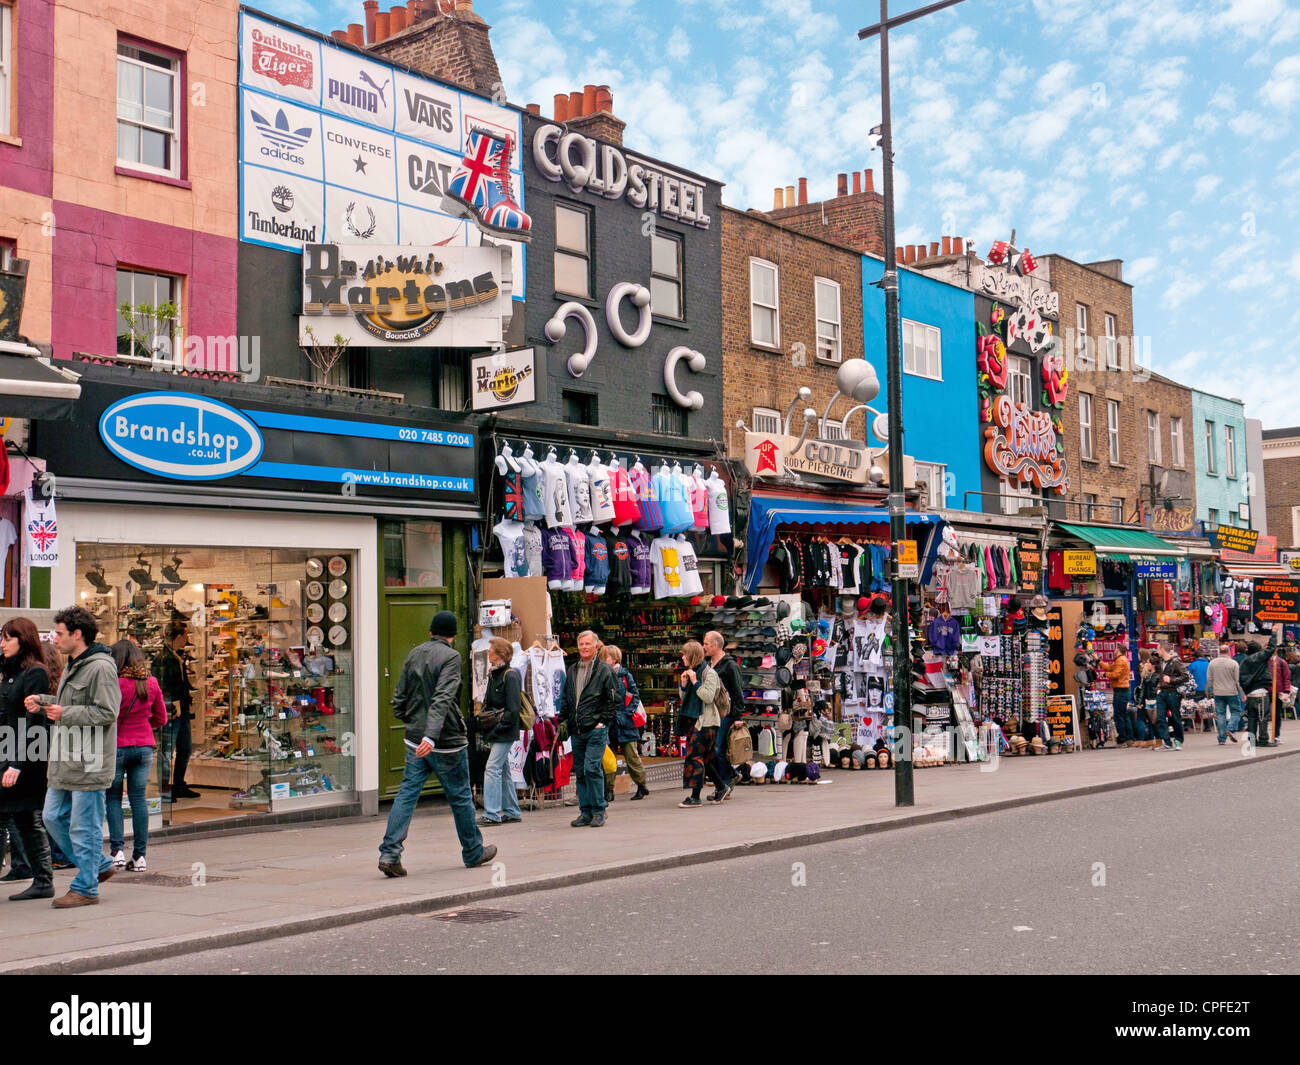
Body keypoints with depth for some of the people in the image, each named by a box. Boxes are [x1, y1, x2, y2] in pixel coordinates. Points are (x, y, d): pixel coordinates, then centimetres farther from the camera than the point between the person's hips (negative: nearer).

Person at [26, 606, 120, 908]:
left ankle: (85, 888, 9)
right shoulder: (72, 665, 16)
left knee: (84, 827, -2)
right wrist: (43, 701, 9)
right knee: (53, 817, 14)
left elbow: (107, 713, -20)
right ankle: (99, 865, 26)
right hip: (65, 762, 10)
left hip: (89, 762, -10)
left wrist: (65, 713, -20)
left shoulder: (100, 667, -15)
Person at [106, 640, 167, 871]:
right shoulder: (152, 683, 3)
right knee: (138, 798, 7)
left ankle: (117, 850, 1)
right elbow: (161, 719, 11)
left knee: (113, 797, 8)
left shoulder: (115, 684, -13)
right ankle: (139, 856, 8)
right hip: (144, 746, 4)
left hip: (117, 746, -4)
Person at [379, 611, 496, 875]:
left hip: (415, 740, 5)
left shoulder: (414, 654, 8)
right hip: (448, 741, -5)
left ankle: (389, 853, -8)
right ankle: (473, 852, 23)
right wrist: (431, 735, -32)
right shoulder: (451, 656, -12)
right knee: (460, 797, 9)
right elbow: (442, 699, -24)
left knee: (407, 793, 4)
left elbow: (399, 699, 10)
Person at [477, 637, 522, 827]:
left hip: (505, 733, -9)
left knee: (493, 768, -12)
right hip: (496, 733, 9)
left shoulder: (510, 676, -13)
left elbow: (513, 709, -17)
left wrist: (497, 729, -18)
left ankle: (491, 814, -11)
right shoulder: (493, 675, 14)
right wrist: (482, 718, 8)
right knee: (503, 770, 12)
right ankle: (512, 812, 19)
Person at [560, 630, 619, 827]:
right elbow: (565, 699, 23)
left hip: (596, 729, -6)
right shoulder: (572, 670, 16)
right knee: (580, 771, 7)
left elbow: (615, 699, -3)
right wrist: (563, 720, 12)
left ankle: (598, 811, -3)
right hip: (576, 730, 6)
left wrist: (604, 721, -8)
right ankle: (586, 812, 14)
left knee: (592, 768, -13)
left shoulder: (604, 670, -2)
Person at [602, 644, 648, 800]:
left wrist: (627, 713, -10)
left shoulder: (624, 674, 0)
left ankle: (642, 786, 11)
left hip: (625, 723, -3)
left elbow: (635, 695, -1)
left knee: (632, 756, -1)